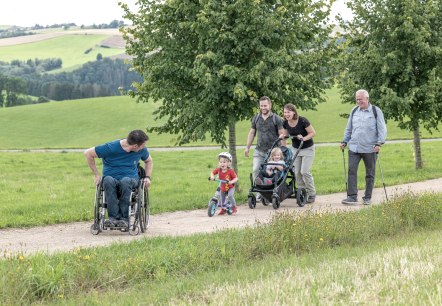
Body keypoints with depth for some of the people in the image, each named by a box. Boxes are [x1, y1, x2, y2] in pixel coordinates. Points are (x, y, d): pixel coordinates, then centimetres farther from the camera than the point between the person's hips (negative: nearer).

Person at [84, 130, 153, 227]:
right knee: (108, 180, -39)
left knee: (125, 181, -37)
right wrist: (96, 175, -2)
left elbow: (149, 161, 25)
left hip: (131, 179, 2)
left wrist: (147, 177, 9)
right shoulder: (111, 148, -11)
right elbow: (88, 153, -3)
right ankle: (113, 217, -43)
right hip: (112, 178, -1)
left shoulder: (142, 150, 3)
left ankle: (124, 218, -37)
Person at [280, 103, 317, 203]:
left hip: (307, 149, -5)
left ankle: (312, 194, 3)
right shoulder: (285, 123, -7)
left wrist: (304, 138, -30)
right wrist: (282, 136, -10)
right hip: (295, 149, 5)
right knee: (297, 173, 0)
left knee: (305, 171, -12)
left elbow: (313, 133, -16)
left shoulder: (302, 121, -23)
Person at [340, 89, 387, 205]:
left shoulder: (376, 111, -1)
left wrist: (379, 143, -13)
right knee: (351, 171, -8)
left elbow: (382, 129, -3)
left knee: (370, 173, 5)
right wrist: (344, 141, 12)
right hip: (354, 148, 3)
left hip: (370, 149, -3)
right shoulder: (354, 111, 12)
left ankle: (367, 198, 14)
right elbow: (348, 129, 20)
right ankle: (352, 197, -8)